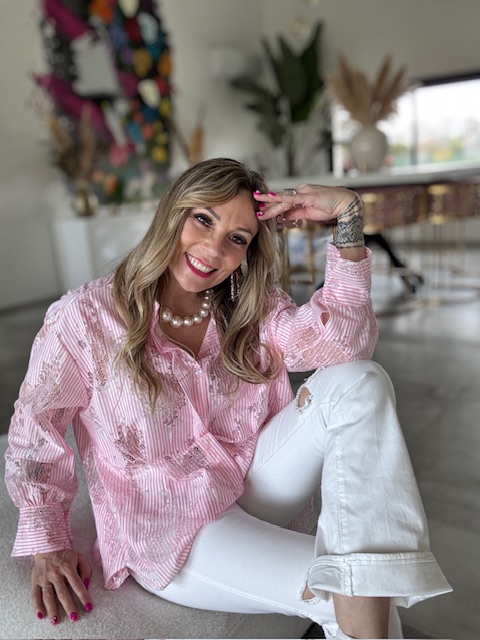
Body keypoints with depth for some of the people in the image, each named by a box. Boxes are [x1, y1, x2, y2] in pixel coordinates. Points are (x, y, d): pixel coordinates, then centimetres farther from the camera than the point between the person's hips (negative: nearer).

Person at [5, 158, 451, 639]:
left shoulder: (250, 310, 1)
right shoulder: (85, 316, -9)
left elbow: (344, 344, -15)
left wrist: (348, 219, -21)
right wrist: (47, 543, -2)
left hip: (254, 490, 5)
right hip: (167, 531, -5)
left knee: (360, 381, -20)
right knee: (353, 587, -29)